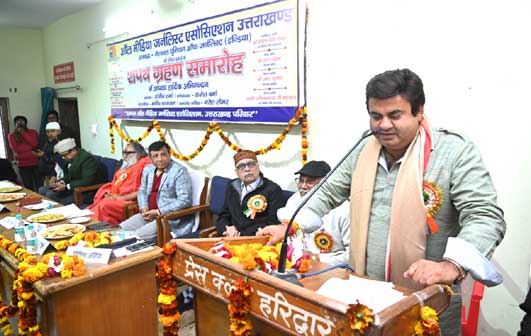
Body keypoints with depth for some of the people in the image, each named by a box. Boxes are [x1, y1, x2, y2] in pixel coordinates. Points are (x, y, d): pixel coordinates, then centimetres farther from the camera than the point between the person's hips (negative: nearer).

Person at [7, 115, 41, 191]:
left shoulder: (33, 132, 7)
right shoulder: (11, 135, 6)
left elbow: (35, 144, -11)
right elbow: (16, 149, -8)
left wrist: (23, 133, -10)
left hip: (36, 163, 0)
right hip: (23, 165, 0)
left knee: (40, 186, -4)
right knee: (28, 188, -3)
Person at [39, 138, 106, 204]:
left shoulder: (87, 158, -20)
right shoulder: (71, 158, 5)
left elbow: (87, 181, -26)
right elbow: (69, 175, 15)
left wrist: (66, 187, -25)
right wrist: (61, 181, -6)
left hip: (87, 192, -9)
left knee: (51, 195, -20)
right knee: (42, 190, 7)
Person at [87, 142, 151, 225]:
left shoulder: (144, 165, -4)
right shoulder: (124, 167, 22)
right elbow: (113, 185, 28)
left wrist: (121, 198, -13)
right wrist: (108, 194, 5)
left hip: (129, 203, -8)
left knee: (103, 206, -28)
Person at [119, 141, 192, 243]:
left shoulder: (179, 171, -13)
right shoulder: (148, 169, 11)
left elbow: (184, 201, -18)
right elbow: (142, 191, 24)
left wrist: (158, 212, -19)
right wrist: (143, 207, 1)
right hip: (148, 214, 8)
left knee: (138, 236, -24)